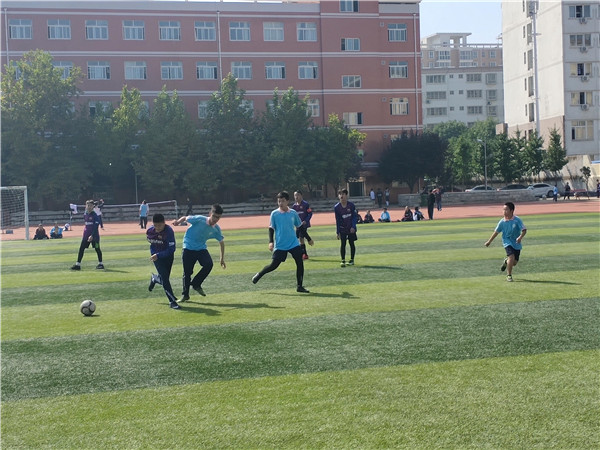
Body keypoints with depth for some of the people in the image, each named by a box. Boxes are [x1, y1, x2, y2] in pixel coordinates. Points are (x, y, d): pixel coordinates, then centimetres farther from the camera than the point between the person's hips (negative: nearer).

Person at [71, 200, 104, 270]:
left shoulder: (95, 215, -11)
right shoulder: (85, 215, 7)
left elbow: (96, 227, -15)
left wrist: (92, 235, -22)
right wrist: (85, 232, 16)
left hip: (94, 236, -5)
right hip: (86, 235, 5)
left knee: (97, 249, 5)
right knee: (81, 248, -1)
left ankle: (100, 263, 18)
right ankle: (78, 264, -1)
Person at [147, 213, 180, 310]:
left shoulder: (169, 231, -26)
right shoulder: (149, 231, -12)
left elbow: (172, 249, -27)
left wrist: (158, 255, -31)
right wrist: (153, 253, 6)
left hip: (168, 256, -1)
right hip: (156, 255, 1)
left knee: (165, 278, 8)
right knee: (165, 277, -12)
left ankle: (154, 279, 44)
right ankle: (172, 301, -10)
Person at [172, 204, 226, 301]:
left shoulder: (216, 229, -7)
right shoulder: (199, 219, -19)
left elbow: (221, 242, 7)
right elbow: (185, 218, -8)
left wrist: (222, 258, 9)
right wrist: (178, 221, -30)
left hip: (201, 248, 3)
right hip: (189, 248, -3)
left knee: (209, 264, -21)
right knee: (187, 271, -3)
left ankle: (196, 284, 0)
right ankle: (185, 294, 14)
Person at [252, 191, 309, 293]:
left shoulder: (293, 213, 2)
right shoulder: (274, 214, -4)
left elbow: (299, 227, 14)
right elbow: (271, 228, 3)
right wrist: (271, 242, -8)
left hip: (294, 243, 2)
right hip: (280, 245, -2)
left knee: (300, 262, -7)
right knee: (274, 265, -1)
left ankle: (299, 286, 5)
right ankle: (259, 275, 26)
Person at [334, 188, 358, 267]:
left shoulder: (351, 205, -8)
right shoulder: (336, 207, -6)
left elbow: (354, 217, -3)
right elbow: (337, 220, -2)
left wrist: (353, 227, -13)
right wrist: (338, 232, -4)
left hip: (351, 229, 0)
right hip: (342, 229, 0)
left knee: (352, 243, 7)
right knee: (343, 244, -4)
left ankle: (352, 260, 17)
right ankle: (343, 260, 1)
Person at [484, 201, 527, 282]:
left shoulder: (517, 220, -13)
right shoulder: (502, 222, -7)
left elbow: (524, 230, -17)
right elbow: (496, 232, 6)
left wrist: (520, 237, -37)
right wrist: (489, 241, 13)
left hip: (516, 243, 1)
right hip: (507, 242, -1)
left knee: (514, 262, 3)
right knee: (511, 257, -23)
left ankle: (506, 262, 40)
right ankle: (509, 275, -6)